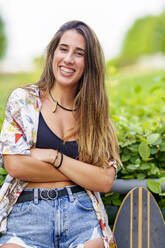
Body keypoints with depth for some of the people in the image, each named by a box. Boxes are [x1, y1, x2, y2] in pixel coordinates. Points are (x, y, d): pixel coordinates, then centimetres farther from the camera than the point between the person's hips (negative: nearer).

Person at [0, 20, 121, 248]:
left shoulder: (95, 113, 12)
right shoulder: (24, 99, 6)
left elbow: (105, 181, 1)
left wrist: (53, 156, -8)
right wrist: (81, 173, -2)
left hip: (81, 212, 2)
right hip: (26, 211, -2)